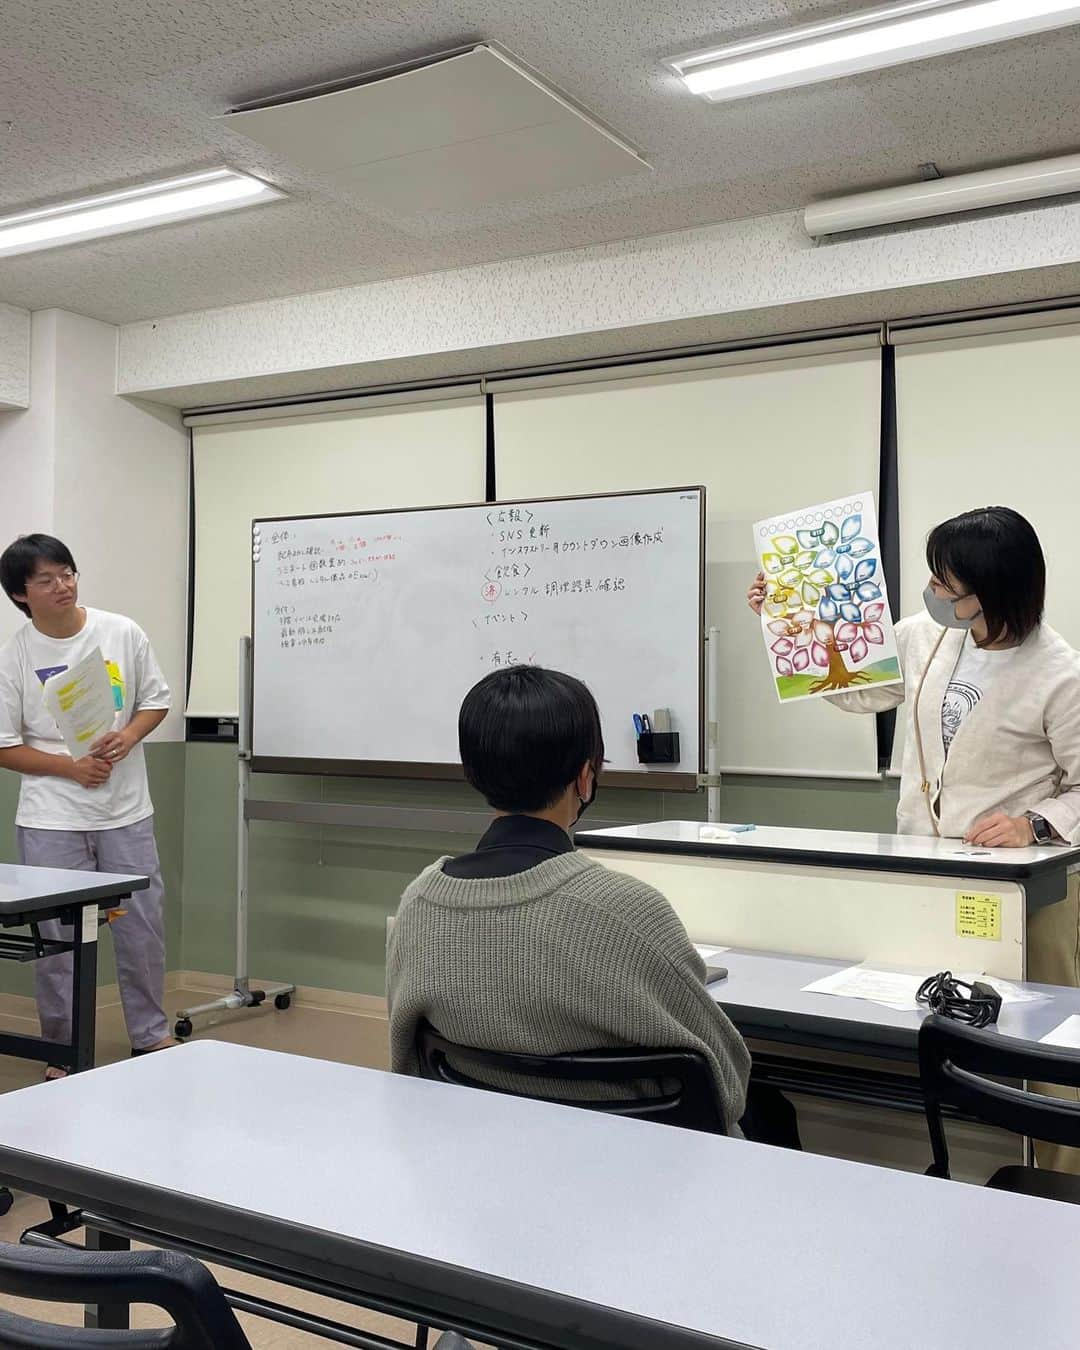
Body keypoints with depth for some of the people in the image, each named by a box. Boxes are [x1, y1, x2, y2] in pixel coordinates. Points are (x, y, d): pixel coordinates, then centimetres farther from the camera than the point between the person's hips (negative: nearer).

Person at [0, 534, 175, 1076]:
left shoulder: (122, 633, -2)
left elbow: (156, 700, 8)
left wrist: (128, 736, -12)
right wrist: (72, 767, -16)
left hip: (126, 810, 2)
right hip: (51, 820, -2)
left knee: (143, 926, 9)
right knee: (56, 935, 5)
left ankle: (151, 1035, 27)